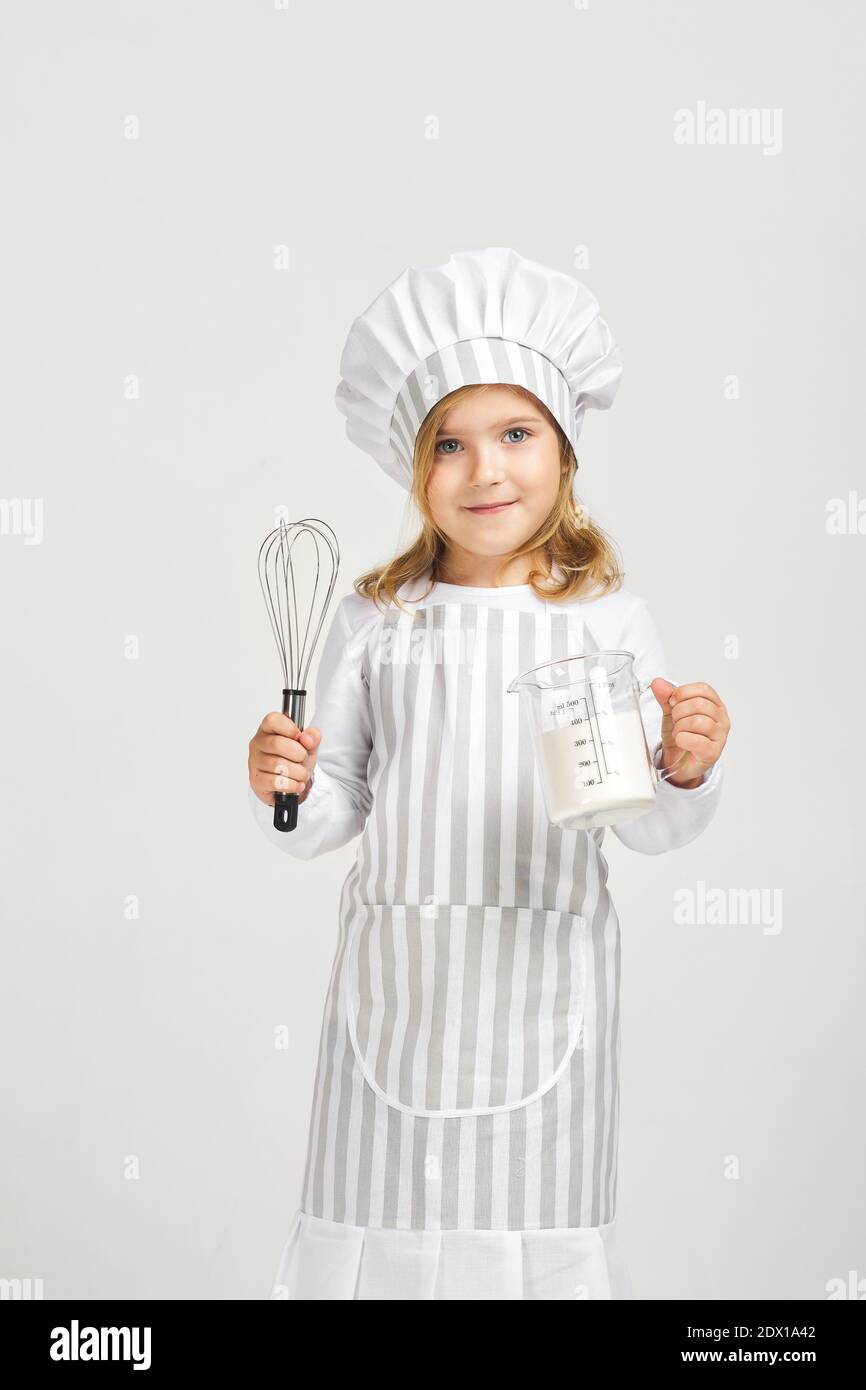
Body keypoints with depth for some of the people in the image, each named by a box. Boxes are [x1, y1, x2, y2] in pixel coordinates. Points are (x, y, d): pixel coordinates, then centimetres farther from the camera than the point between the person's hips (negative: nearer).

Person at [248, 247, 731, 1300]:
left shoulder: (608, 618, -2)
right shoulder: (375, 621, 0)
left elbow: (648, 828, -2)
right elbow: (332, 816, 4)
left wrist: (687, 771, -22)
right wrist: (285, 789, -16)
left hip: (544, 979, 0)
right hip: (398, 976, 1)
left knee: (538, 1226, 10)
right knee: (381, 1216, 10)